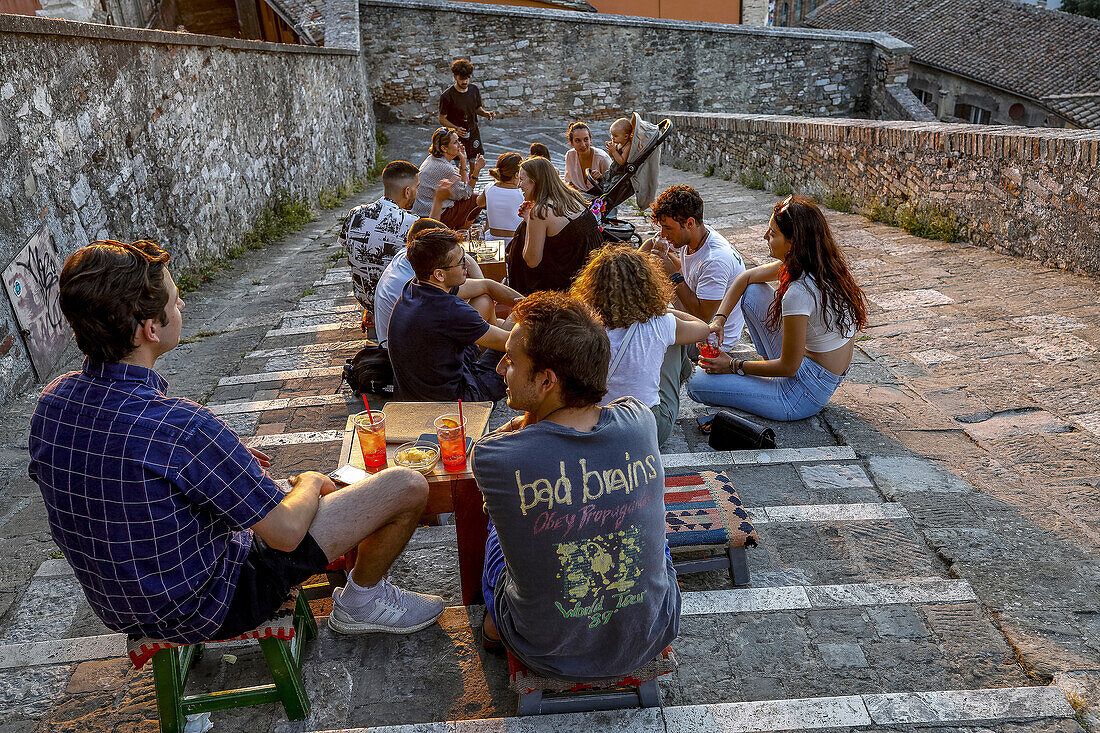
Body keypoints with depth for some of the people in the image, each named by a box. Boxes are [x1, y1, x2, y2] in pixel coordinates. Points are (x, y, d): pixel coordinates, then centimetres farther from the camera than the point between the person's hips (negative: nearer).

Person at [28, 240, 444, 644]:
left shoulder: (52, 400, -9)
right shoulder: (179, 427, -35)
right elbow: (286, 532, -24)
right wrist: (309, 484, -2)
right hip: (209, 608, -8)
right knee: (407, 486, -7)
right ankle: (363, 601, 21)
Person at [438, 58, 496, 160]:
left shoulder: (474, 89, 0)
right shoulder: (446, 96, -16)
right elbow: (442, 119, -10)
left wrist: (486, 113, -7)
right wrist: (455, 128, -27)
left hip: (474, 134, 4)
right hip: (457, 137, -4)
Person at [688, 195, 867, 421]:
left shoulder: (799, 292, -30)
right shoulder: (824, 264, -2)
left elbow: (789, 367, -21)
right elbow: (745, 277, 10)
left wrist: (733, 365, -8)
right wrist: (719, 319, -3)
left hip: (806, 395, -9)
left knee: (696, 383, -10)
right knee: (752, 291, 9)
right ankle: (770, 364, 17)